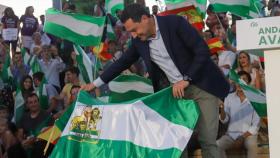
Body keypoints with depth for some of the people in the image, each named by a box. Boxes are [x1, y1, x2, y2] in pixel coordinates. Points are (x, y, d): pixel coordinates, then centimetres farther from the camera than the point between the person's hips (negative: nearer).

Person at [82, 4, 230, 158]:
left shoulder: (174, 22, -16)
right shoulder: (139, 41, 0)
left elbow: (203, 51, -17)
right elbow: (122, 62, 13)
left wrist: (186, 79, -21)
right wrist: (95, 83, 13)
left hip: (202, 85, -5)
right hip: (176, 89, 5)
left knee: (207, 140, -7)